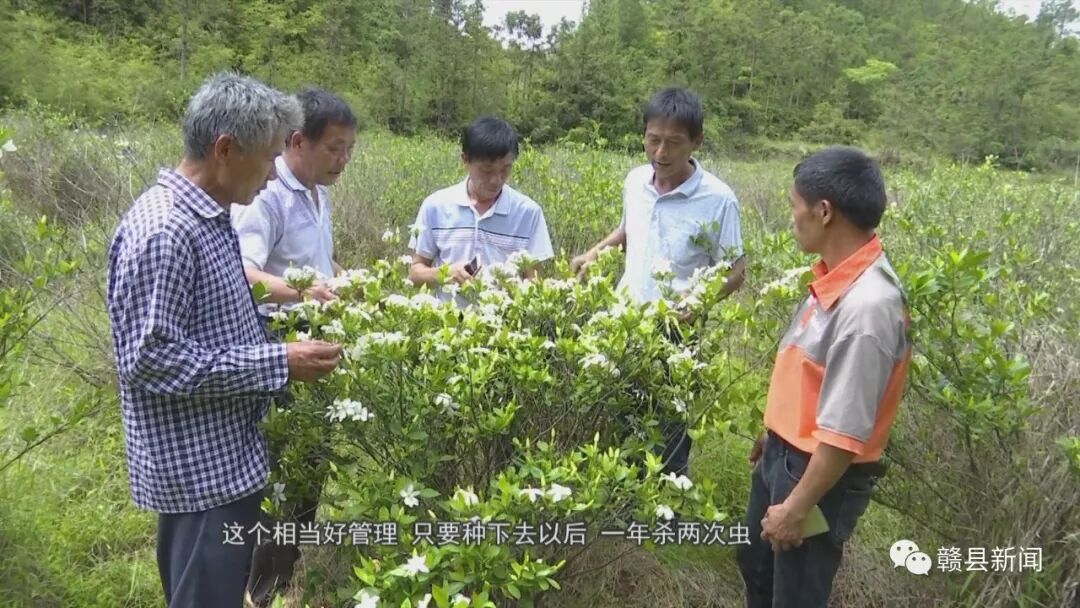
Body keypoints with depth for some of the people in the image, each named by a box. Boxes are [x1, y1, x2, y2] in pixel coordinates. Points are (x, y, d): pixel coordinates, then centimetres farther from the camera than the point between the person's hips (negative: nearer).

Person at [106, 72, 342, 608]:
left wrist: (279, 343, 8)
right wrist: (278, 363, -23)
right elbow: (151, 360, -25)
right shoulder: (163, 232, -23)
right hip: (199, 468, -10)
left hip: (221, 458, 10)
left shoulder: (208, 217, 8)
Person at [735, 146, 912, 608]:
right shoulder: (838, 276, -3)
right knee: (757, 565, 29)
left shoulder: (866, 306, -32)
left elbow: (844, 431, -28)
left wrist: (797, 508, -20)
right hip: (785, 456, 9)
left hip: (821, 475, -9)